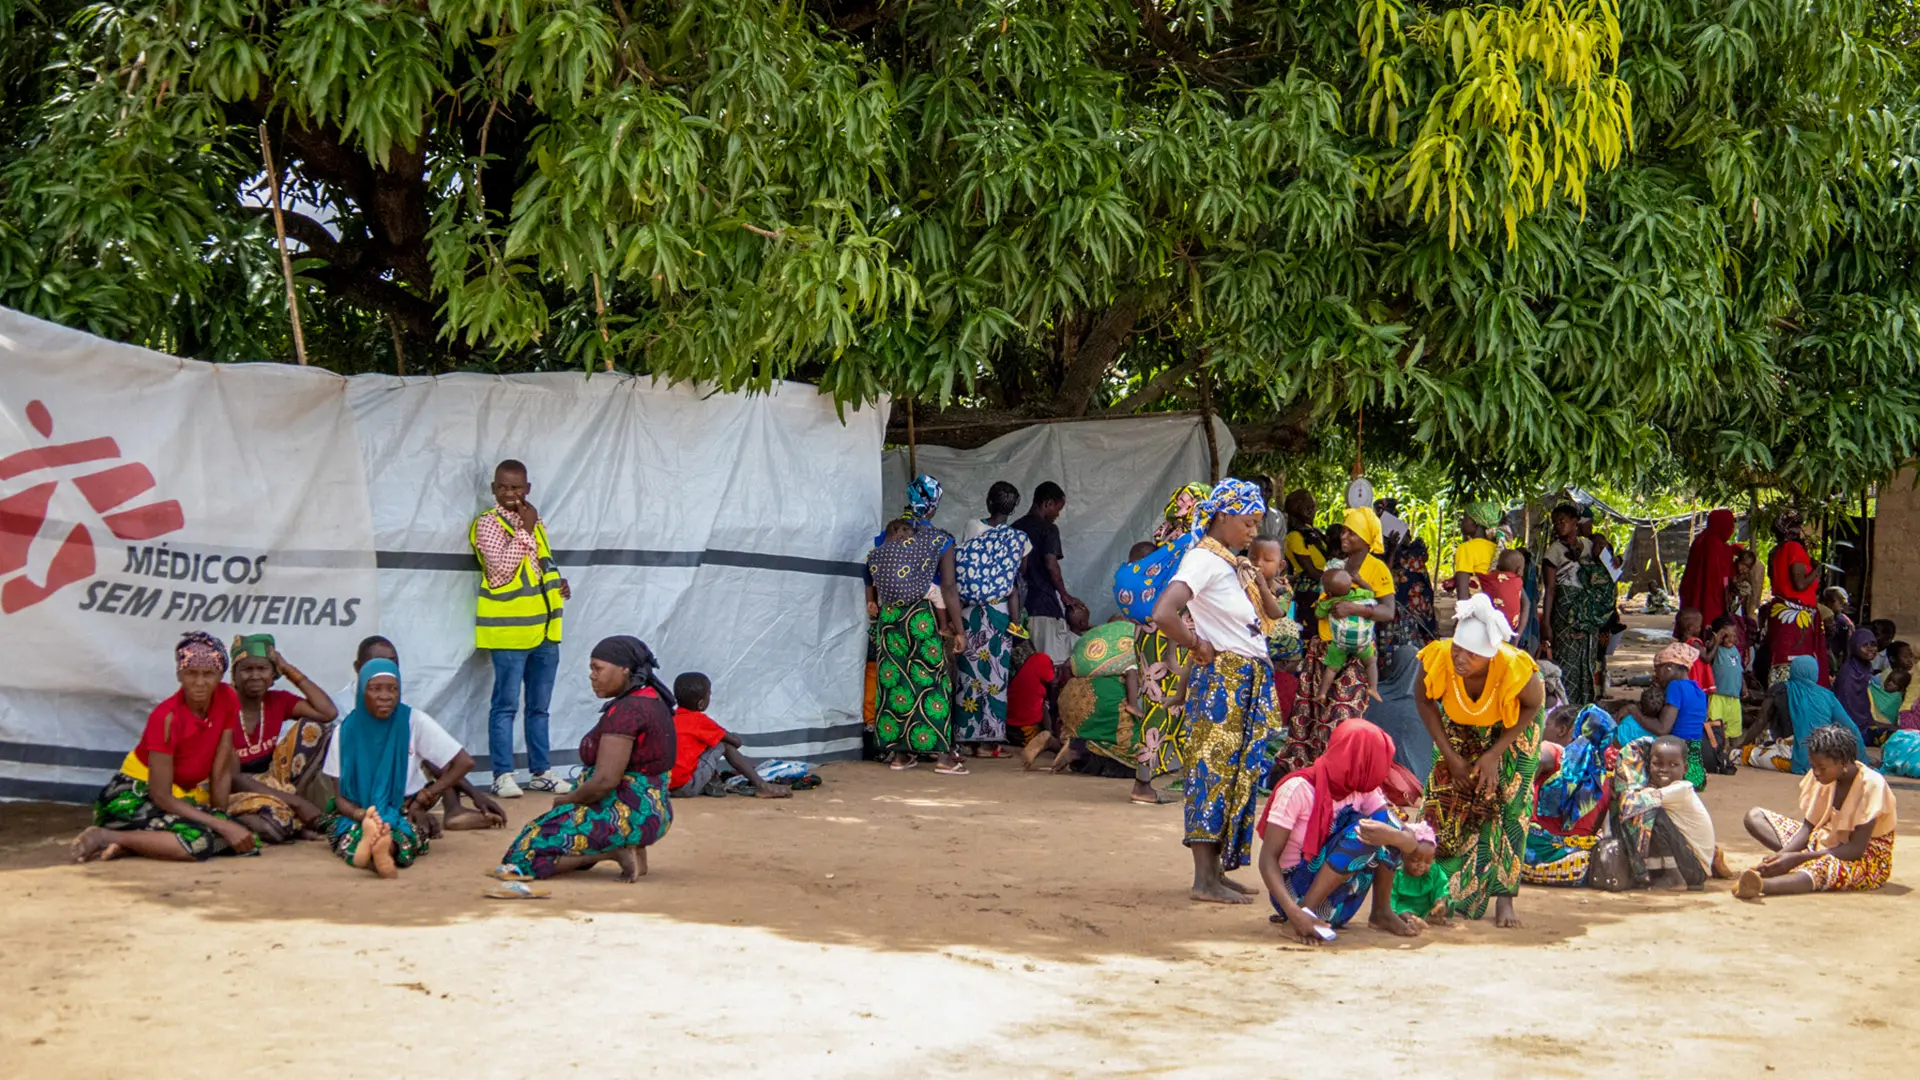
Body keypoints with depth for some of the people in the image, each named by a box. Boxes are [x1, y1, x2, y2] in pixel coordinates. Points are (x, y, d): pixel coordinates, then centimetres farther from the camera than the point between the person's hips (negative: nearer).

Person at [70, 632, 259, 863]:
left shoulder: (227, 699, -6)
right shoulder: (166, 718, -22)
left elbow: (221, 773, -3)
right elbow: (160, 796, -23)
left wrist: (220, 818, -12)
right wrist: (221, 825, -28)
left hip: (183, 797, 8)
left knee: (244, 839, -17)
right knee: (200, 841, -35)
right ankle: (105, 836, -17)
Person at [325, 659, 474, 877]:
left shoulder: (414, 722, -5)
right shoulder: (346, 731, 1)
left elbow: (464, 762, -5)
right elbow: (340, 796, 0)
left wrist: (421, 800, -8)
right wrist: (363, 815, -23)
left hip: (404, 812, -1)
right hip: (358, 813, 2)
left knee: (398, 833, -38)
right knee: (351, 835, -36)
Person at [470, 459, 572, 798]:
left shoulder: (535, 522, 14)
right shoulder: (488, 523, -8)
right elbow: (501, 568, -21)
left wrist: (558, 583, 8)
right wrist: (524, 530, -19)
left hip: (544, 627, 7)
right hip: (509, 629, -7)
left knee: (539, 705, 13)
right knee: (506, 705, -4)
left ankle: (539, 771, 20)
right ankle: (503, 775, -1)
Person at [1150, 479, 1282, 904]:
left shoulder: (1230, 562, 16)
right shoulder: (1203, 559, -13)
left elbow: (1273, 612, 22)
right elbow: (1162, 614, -27)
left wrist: (1257, 577, 7)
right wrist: (1198, 645, -14)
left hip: (1249, 678, 10)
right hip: (1222, 677, -10)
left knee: (1236, 771, 10)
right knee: (1213, 769, -7)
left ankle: (1215, 870, 15)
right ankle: (1205, 879, -6)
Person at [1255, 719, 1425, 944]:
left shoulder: (1365, 790, 0)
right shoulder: (1299, 788, -18)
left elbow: (1412, 843, -7)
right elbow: (1268, 857, -22)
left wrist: (1393, 836, -33)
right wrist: (1294, 914, -38)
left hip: (1335, 903, 6)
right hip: (1296, 890, -6)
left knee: (1385, 821, -12)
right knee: (1361, 833, -27)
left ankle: (1382, 912, -3)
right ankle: (1304, 913, -23)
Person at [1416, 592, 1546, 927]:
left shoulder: (1515, 669, -42)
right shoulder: (1436, 660, -36)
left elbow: (1534, 705, -18)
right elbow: (1425, 701, -13)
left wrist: (1495, 755, -22)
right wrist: (1450, 756, -15)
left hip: (1512, 730, -2)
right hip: (1460, 730, 2)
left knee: (1509, 807, -9)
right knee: (1445, 805, -1)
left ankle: (1503, 898, -1)